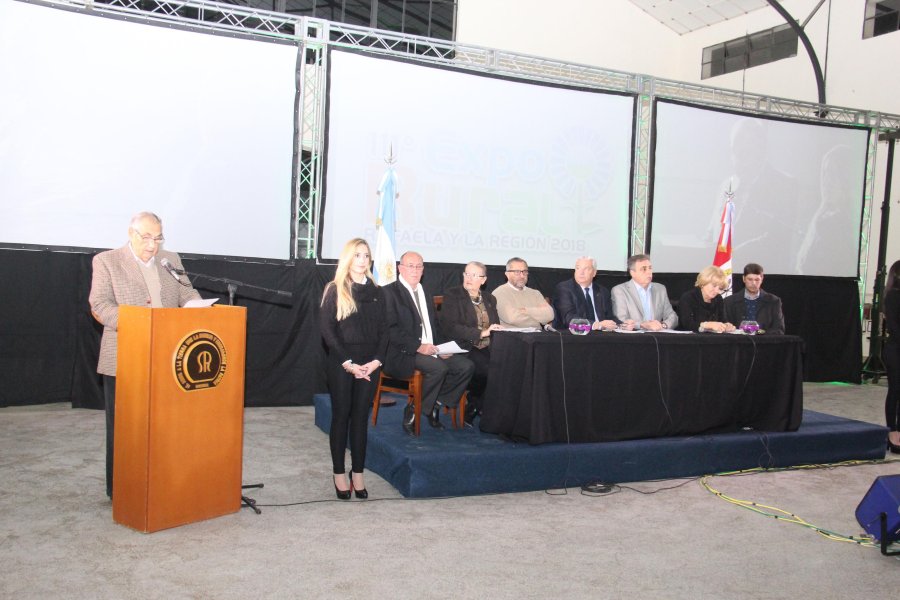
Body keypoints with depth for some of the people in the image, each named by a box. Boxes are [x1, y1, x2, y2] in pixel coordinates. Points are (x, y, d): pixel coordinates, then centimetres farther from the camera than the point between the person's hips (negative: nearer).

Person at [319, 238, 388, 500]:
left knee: (361, 417, 7)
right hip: (341, 362, -3)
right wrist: (348, 362, -14)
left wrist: (376, 360, -7)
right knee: (341, 416, 4)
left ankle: (357, 473, 14)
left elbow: (384, 330, 8)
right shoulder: (334, 290, -1)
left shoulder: (376, 292, 10)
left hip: (369, 363, 3)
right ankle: (339, 474, 13)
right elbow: (327, 330, -6)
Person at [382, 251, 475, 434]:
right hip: (403, 354, -8)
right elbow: (391, 330, -14)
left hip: (431, 349, 8)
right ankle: (413, 411, -12)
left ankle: (436, 404, 2)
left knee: (466, 366, -11)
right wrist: (418, 346, -22)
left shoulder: (426, 294, 22)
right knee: (438, 367, -32)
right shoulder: (390, 292, -4)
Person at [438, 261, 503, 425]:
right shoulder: (452, 296, 2)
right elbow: (450, 327, -11)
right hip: (464, 348, -5)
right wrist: (481, 333, -18)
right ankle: (472, 409, -6)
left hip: (487, 348, 5)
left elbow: (496, 327, 22)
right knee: (485, 369, -32)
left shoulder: (489, 299, 20)